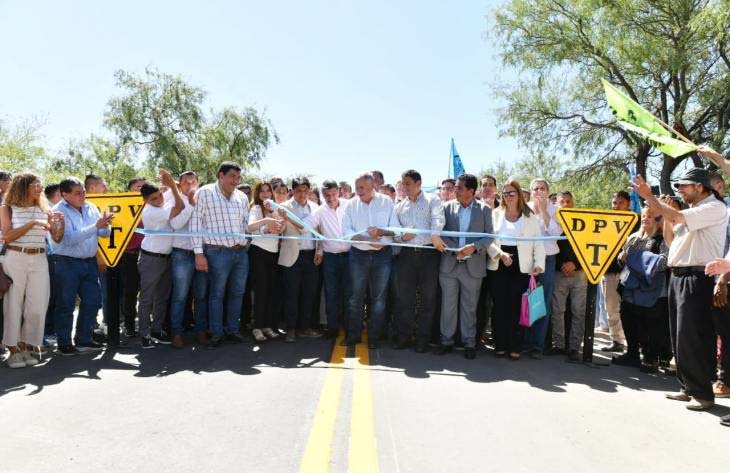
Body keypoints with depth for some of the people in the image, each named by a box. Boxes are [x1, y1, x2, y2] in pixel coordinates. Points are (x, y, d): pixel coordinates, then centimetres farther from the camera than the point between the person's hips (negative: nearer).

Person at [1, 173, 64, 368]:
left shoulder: (44, 209, 10)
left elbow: (57, 238, 10)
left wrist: (61, 221, -8)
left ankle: (27, 346, 15)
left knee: (37, 306, 2)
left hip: (39, 260, 3)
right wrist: (32, 223, -18)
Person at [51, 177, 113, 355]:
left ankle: (83, 339, 23)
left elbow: (105, 233, 8)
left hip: (89, 262, 6)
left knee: (93, 301, 9)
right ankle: (64, 343, 16)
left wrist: (105, 225, -16)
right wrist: (96, 226, -27)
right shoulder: (59, 211, -11)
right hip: (67, 263, -6)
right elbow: (69, 239, -22)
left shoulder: (91, 208, 6)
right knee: (66, 304, 3)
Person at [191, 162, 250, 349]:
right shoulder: (205, 193, -4)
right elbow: (195, 223, -6)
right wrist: (198, 253, -10)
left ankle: (233, 330, 26)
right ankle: (217, 334, 16)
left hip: (241, 252, 5)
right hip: (218, 252, -5)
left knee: (237, 293, 12)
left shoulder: (242, 197, 11)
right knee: (217, 294, 5)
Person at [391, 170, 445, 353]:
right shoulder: (399, 207, 17)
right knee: (403, 297, 3)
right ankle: (404, 336, 14)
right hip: (407, 254, 3)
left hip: (429, 253, -3)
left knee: (427, 298, 3)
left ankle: (422, 338, 13)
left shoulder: (432, 200, 6)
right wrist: (402, 236, -12)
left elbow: (438, 221, -10)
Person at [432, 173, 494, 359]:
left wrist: (474, 247, -18)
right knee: (448, 305, 7)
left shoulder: (484, 209, 0)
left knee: (469, 307, 7)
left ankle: (469, 343, 18)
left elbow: (489, 236, -2)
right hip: (449, 265, 1)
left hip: (473, 266, -1)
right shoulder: (447, 206, 4)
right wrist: (456, 250, -13)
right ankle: (446, 340, 19)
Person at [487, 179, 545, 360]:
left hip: (521, 266, -1)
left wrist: (539, 263, -9)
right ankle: (500, 345, 11)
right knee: (499, 306, 3)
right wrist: (500, 254, -13)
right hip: (498, 265, 1)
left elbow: (538, 242, 4)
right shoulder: (495, 214, 9)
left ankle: (515, 347, 7)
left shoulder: (530, 216, 8)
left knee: (516, 306, -1)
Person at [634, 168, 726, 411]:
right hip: (678, 276, 9)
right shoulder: (691, 211, 17)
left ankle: (703, 393, 2)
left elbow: (677, 217, -23)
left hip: (696, 278, -9)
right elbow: (671, 240, 21)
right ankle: (688, 387, 21)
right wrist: (664, 212, 10)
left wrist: (649, 196, -16)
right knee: (680, 335, 12)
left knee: (691, 336, -7)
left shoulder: (714, 208, -10)